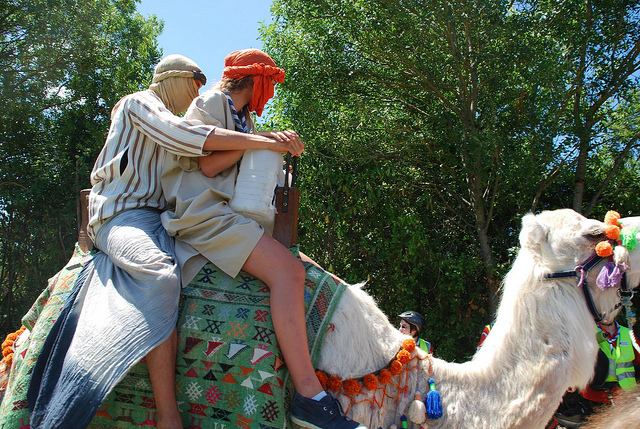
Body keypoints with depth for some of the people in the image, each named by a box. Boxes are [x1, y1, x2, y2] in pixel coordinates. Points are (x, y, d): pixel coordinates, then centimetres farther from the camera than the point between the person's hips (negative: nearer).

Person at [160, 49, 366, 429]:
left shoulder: (242, 116, 27)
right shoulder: (211, 103, 1)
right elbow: (208, 165, -10)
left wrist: (280, 146, 11)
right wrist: (260, 139, -8)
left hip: (229, 211, 10)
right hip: (202, 209, -10)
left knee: (303, 268, 0)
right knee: (287, 269, -29)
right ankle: (310, 398, -30)